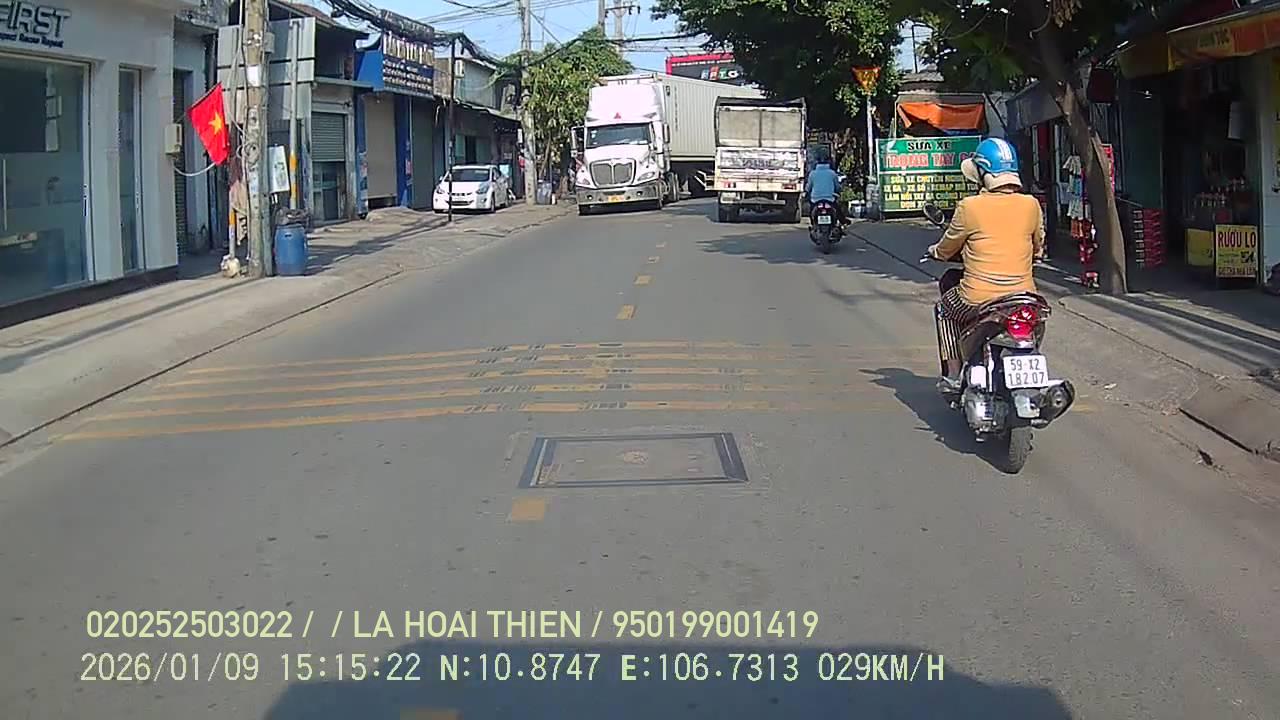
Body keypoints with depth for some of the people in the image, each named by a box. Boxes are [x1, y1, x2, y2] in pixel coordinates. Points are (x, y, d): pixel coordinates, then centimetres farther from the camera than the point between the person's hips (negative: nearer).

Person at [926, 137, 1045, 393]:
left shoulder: (970, 207, -9)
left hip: (979, 301, -3)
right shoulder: (1031, 205, 0)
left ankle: (953, 376, 22)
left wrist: (935, 251, 30)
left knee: (945, 309, 28)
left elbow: (946, 249, 7)